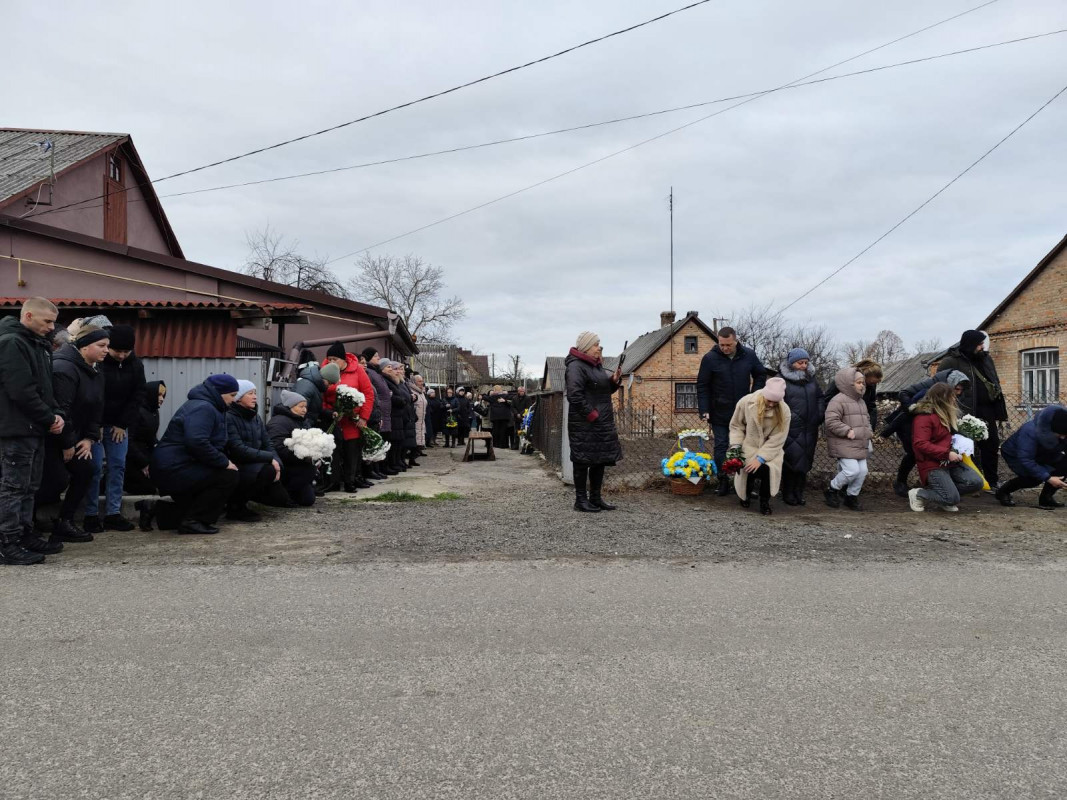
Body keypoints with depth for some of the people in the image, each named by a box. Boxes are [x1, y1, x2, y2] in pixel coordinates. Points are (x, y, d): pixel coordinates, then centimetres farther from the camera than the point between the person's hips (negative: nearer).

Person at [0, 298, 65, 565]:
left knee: (30, 487, 14)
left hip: (34, 429, 9)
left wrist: (55, 414, 2)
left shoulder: (38, 345, 16)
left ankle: (25, 535, 23)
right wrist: (50, 419, -13)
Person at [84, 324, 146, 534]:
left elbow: (138, 396, 1)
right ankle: (91, 514, 2)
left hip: (119, 425, 4)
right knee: (95, 468, -5)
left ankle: (113, 513, 7)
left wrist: (123, 424, -5)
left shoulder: (136, 365, -2)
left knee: (118, 467, 2)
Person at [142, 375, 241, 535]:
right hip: (175, 469, -11)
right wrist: (224, 462, -25)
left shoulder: (208, 407, 17)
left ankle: (155, 508, 17)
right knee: (230, 477, -19)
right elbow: (197, 442, -33)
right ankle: (193, 521, -14)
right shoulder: (203, 408, -18)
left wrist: (223, 460, 6)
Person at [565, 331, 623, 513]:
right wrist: (592, 414, -18)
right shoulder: (576, 366, -12)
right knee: (583, 460, -3)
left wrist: (614, 380, 3)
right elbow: (574, 395, -21)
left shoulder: (596, 365, 17)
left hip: (602, 423, 9)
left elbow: (605, 390, 24)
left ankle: (596, 498, 20)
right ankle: (581, 500, 5)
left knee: (600, 460, 11)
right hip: (584, 424, -9)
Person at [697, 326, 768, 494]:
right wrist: (704, 411, -14)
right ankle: (723, 482, 15)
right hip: (719, 413, -2)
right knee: (721, 447, 4)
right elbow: (702, 386, -8)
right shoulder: (710, 358, -12)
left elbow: (761, 374, 12)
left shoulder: (749, 355, -5)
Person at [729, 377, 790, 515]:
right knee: (749, 469, -27)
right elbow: (736, 426, 0)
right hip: (749, 446, 0)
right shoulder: (746, 402, -14)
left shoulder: (784, 411, -13)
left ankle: (764, 501, 2)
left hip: (770, 450, 1)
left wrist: (760, 458, -21)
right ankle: (745, 495, 11)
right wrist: (736, 445, -13)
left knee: (769, 469, -29)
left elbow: (777, 440, -14)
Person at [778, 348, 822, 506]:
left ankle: (799, 493, 22)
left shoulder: (811, 378, 12)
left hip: (810, 429, 6)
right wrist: (788, 416, -16)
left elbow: (820, 397, 21)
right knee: (792, 460, -4)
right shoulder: (782, 380, -8)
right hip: (792, 430, -6)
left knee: (805, 462, 10)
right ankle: (788, 495, 9)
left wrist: (820, 414, 8)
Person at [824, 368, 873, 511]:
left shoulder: (861, 402, 17)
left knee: (862, 471, 4)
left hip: (860, 444, 9)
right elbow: (831, 421, -21)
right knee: (852, 470, -16)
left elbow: (866, 418, 31)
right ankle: (833, 490, 7)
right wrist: (848, 431, -21)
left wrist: (869, 431, 13)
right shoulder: (838, 400, -13)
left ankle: (852, 496, 23)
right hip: (843, 444, -9)